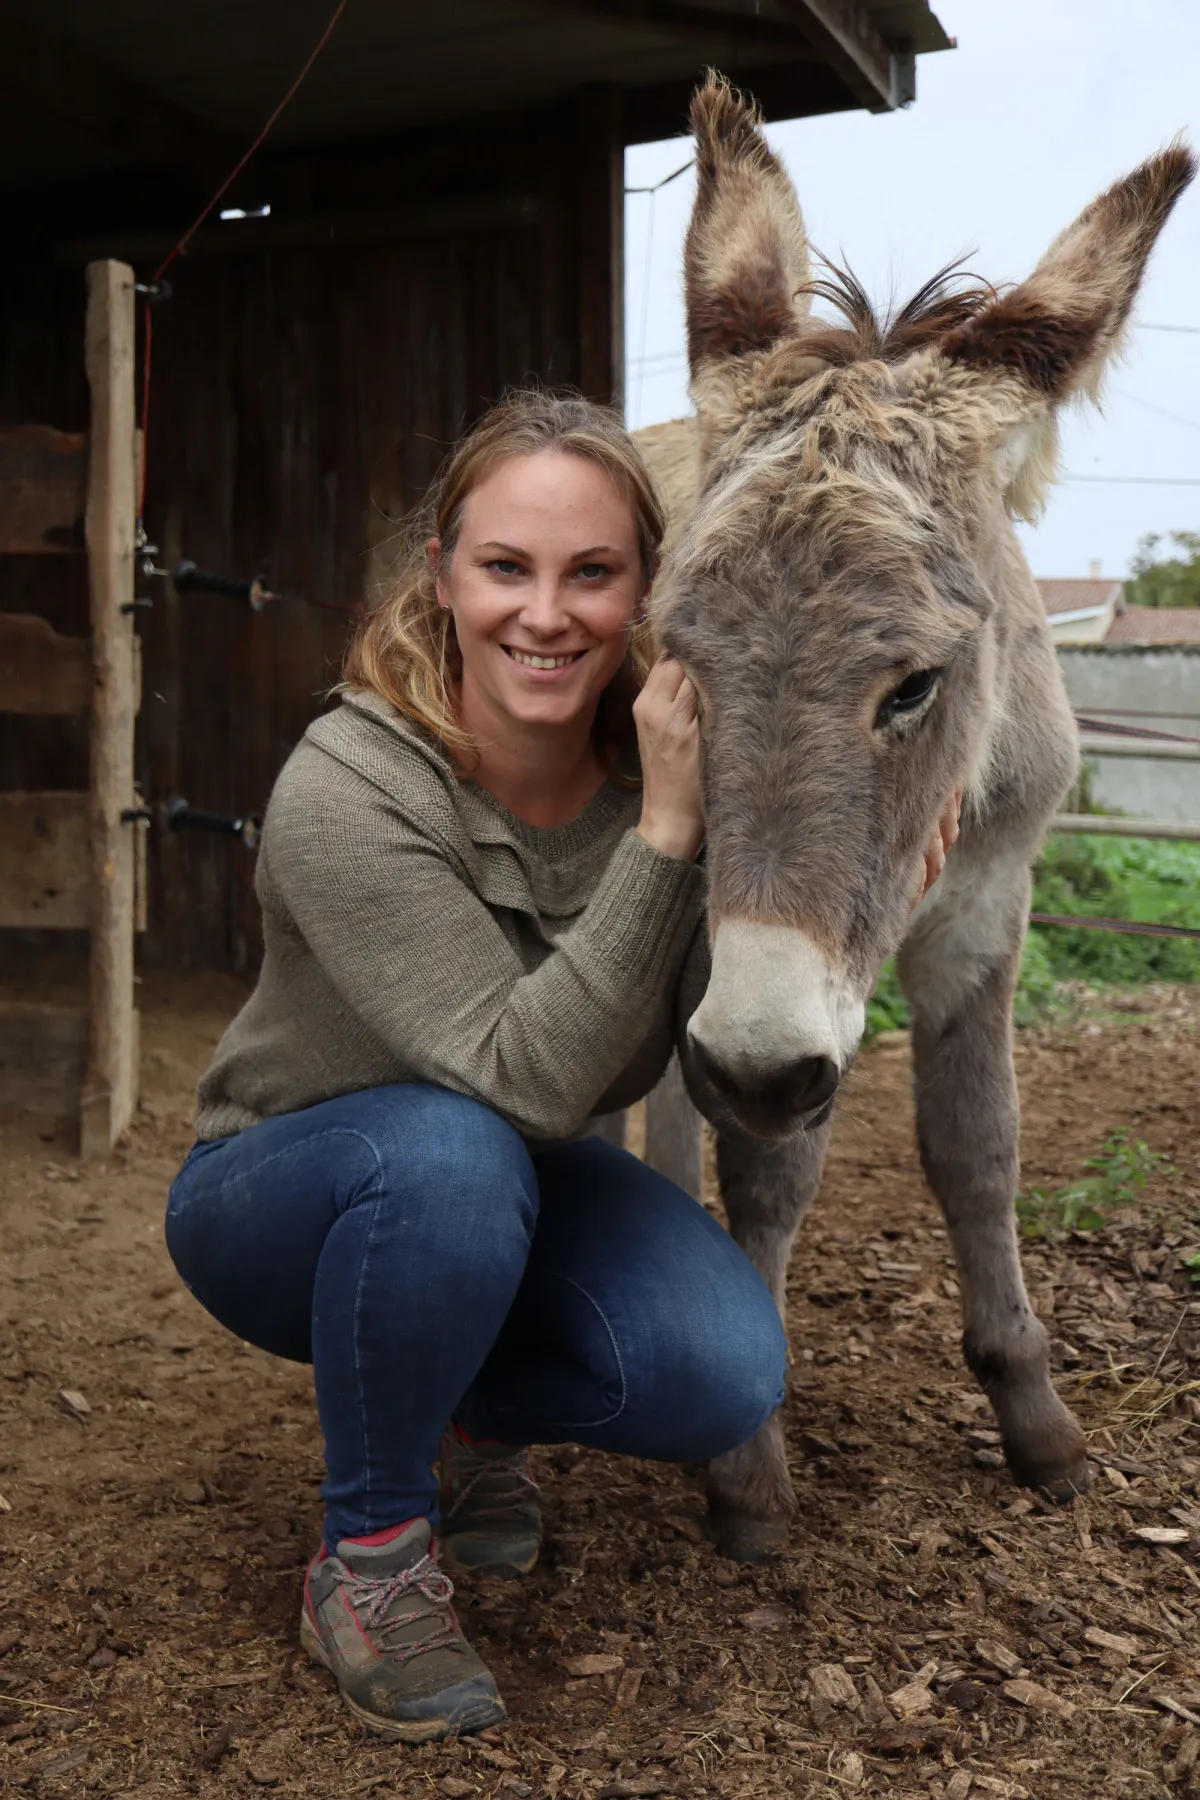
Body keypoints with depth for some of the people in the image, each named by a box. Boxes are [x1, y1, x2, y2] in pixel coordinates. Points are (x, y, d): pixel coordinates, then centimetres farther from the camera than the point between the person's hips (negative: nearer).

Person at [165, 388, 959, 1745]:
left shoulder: (659, 759, -15)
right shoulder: (347, 795, -29)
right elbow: (531, 1076, -33)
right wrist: (664, 835, -39)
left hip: (504, 1189, 4)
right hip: (277, 1199, -3)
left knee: (725, 1374, -22)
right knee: (450, 1152, -38)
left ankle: (476, 1418, 12)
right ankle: (367, 1556, -12)